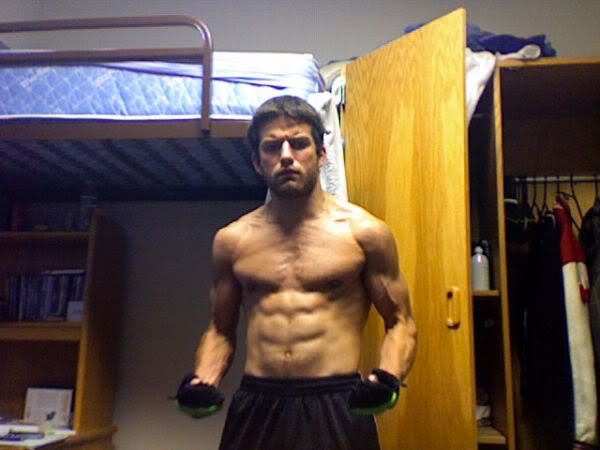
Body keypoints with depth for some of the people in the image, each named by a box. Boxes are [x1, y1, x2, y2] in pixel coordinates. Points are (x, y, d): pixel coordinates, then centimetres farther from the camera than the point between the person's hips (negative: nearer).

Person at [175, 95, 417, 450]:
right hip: (256, 407, 3)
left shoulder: (364, 232, -2)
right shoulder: (232, 240, 6)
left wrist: (388, 379, -15)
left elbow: (400, 322, 3)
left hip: (337, 406, -2)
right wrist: (204, 381, -3)